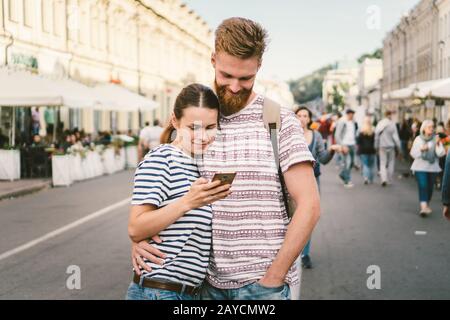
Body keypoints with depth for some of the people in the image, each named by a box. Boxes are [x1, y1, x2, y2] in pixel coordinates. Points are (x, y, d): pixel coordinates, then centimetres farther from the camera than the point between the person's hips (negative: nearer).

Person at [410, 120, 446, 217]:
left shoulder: (436, 139, -1)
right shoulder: (418, 139, 0)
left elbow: (441, 153, -8)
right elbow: (413, 153, 0)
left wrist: (438, 144, -23)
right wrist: (421, 149, -17)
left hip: (432, 167, 1)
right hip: (420, 167, -1)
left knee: (430, 187, 8)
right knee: (422, 186, -12)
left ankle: (427, 205, 28)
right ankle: (423, 207, -19)